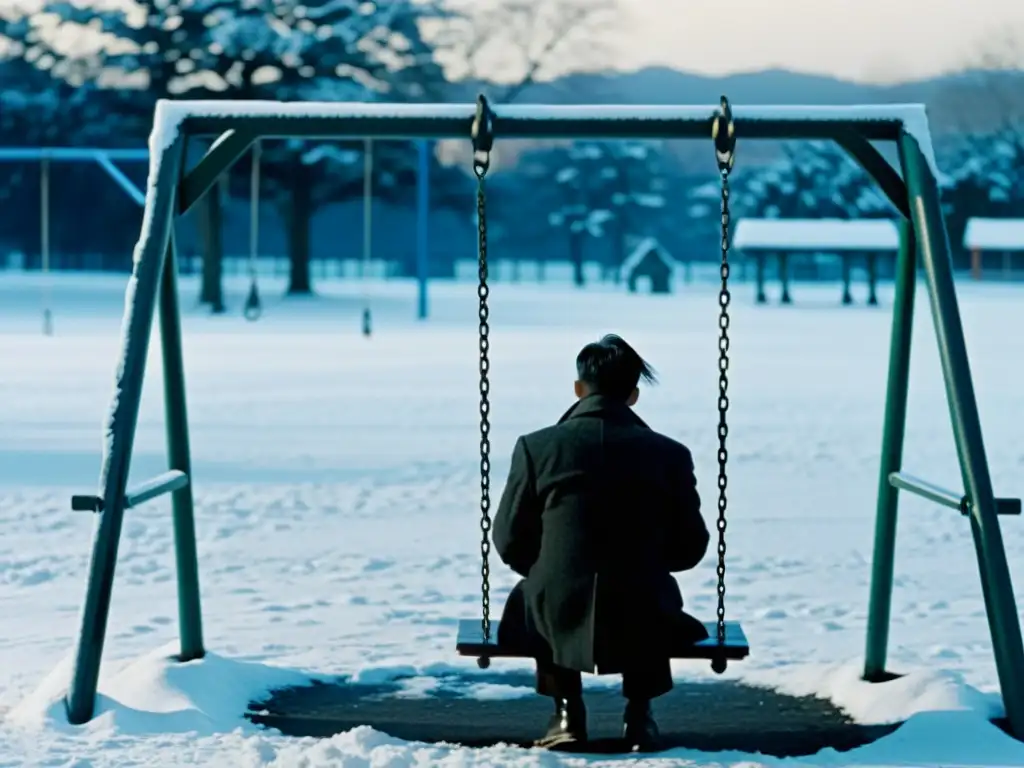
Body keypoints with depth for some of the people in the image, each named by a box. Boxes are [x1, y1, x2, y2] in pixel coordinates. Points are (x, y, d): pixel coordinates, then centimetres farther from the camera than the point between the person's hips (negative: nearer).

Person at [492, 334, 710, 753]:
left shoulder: (536, 446, -5)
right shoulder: (670, 454, -3)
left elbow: (509, 541, 2)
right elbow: (689, 548, 4)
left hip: (563, 622, 0)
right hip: (643, 625, 1)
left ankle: (567, 710, 26)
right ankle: (638, 715, 25)